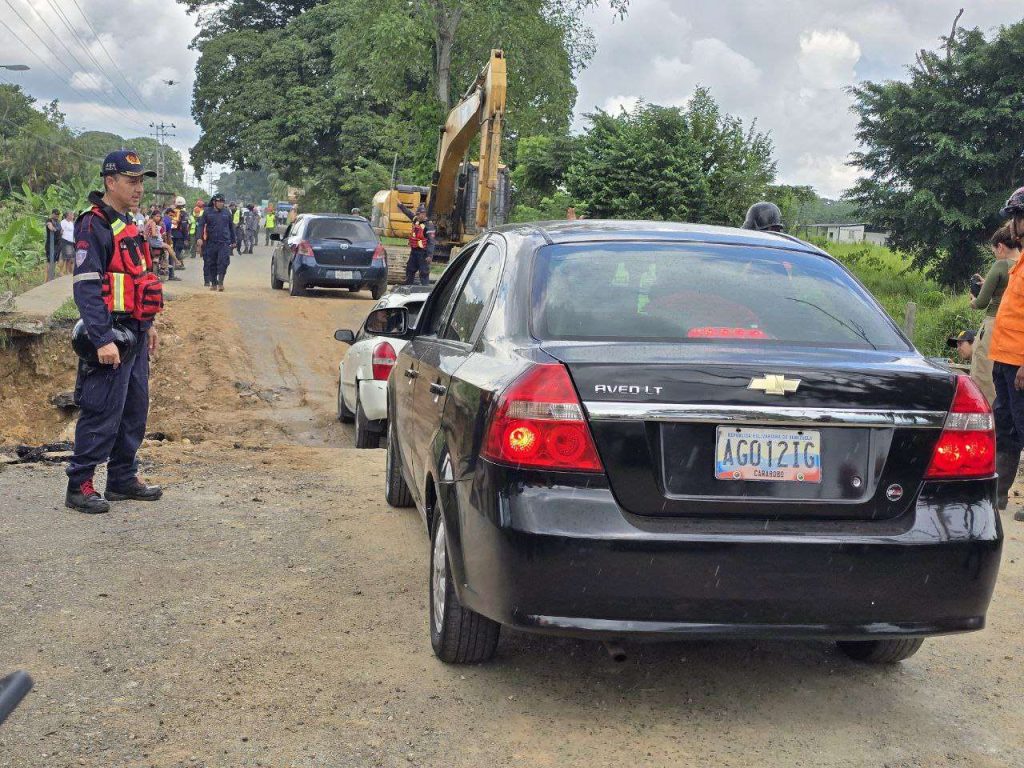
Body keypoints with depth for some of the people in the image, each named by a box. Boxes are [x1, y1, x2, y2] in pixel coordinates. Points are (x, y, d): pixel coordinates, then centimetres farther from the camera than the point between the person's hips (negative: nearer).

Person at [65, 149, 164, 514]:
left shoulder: (127, 224, 16)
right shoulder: (93, 225, -14)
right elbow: (86, 287, -21)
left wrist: (148, 326, 23)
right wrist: (102, 340, -26)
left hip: (134, 336, 10)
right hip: (111, 337, -10)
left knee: (134, 409, 14)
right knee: (102, 413, -6)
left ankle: (123, 479, 24)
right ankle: (79, 487, 3)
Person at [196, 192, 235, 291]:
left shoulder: (227, 212, 7)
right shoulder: (208, 212, 3)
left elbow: (231, 227, 15)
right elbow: (201, 225, 0)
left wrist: (233, 241, 18)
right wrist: (199, 237, -14)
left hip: (224, 243, 0)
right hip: (211, 243, 0)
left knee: (223, 262, -13)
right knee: (211, 264, 6)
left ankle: (220, 282, -5)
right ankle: (213, 283, 16)